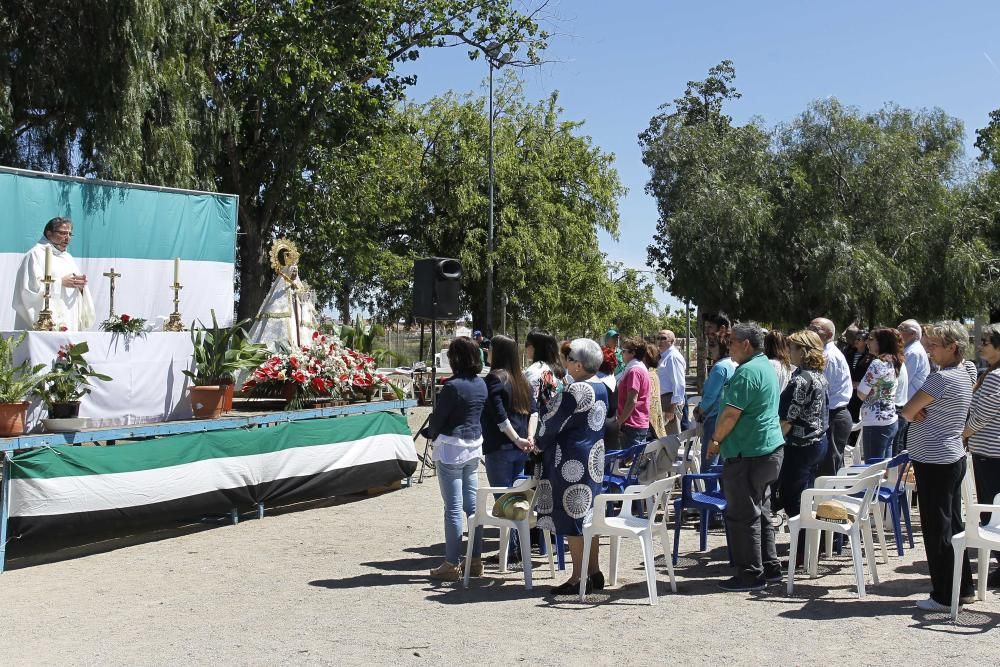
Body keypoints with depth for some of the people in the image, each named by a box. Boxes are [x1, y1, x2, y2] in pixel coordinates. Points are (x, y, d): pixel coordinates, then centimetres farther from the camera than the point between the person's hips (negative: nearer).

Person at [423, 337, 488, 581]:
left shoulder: (453, 386, -17)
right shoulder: (481, 384, 6)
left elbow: (438, 418, -10)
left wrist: (429, 432, 10)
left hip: (451, 448, -8)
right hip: (474, 447, 8)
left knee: (453, 507, -2)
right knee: (472, 503, 12)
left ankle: (451, 565, 4)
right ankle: (476, 560, 19)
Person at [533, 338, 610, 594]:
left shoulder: (575, 391, -20)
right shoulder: (601, 389, 8)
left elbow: (552, 422, -13)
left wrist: (539, 443, 8)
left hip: (571, 461, -9)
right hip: (594, 457, 9)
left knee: (572, 514, -1)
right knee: (587, 514, 15)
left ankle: (578, 577, 5)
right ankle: (593, 571, 20)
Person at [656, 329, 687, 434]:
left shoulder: (674, 356, -14)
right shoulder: (662, 357, 17)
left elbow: (679, 384, -20)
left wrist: (673, 407, -23)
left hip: (671, 401, -10)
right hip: (663, 400, 10)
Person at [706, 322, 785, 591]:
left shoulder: (747, 372, -18)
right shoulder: (766, 366, 15)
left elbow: (731, 413, -22)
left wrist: (715, 440, -7)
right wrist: (722, 439, 20)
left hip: (748, 454, -10)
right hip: (771, 448, 10)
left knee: (742, 516, -2)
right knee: (761, 511, 17)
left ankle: (750, 574, 4)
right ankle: (769, 567, 24)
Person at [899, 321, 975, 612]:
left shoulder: (941, 378, -20)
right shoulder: (963, 375, 12)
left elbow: (907, 411, -15)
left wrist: (915, 413, 3)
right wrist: (920, 413, -6)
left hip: (934, 462, -10)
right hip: (954, 458, 10)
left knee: (937, 529, -1)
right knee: (953, 524, 15)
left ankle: (944, 596, 6)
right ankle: (963, 588, 24)